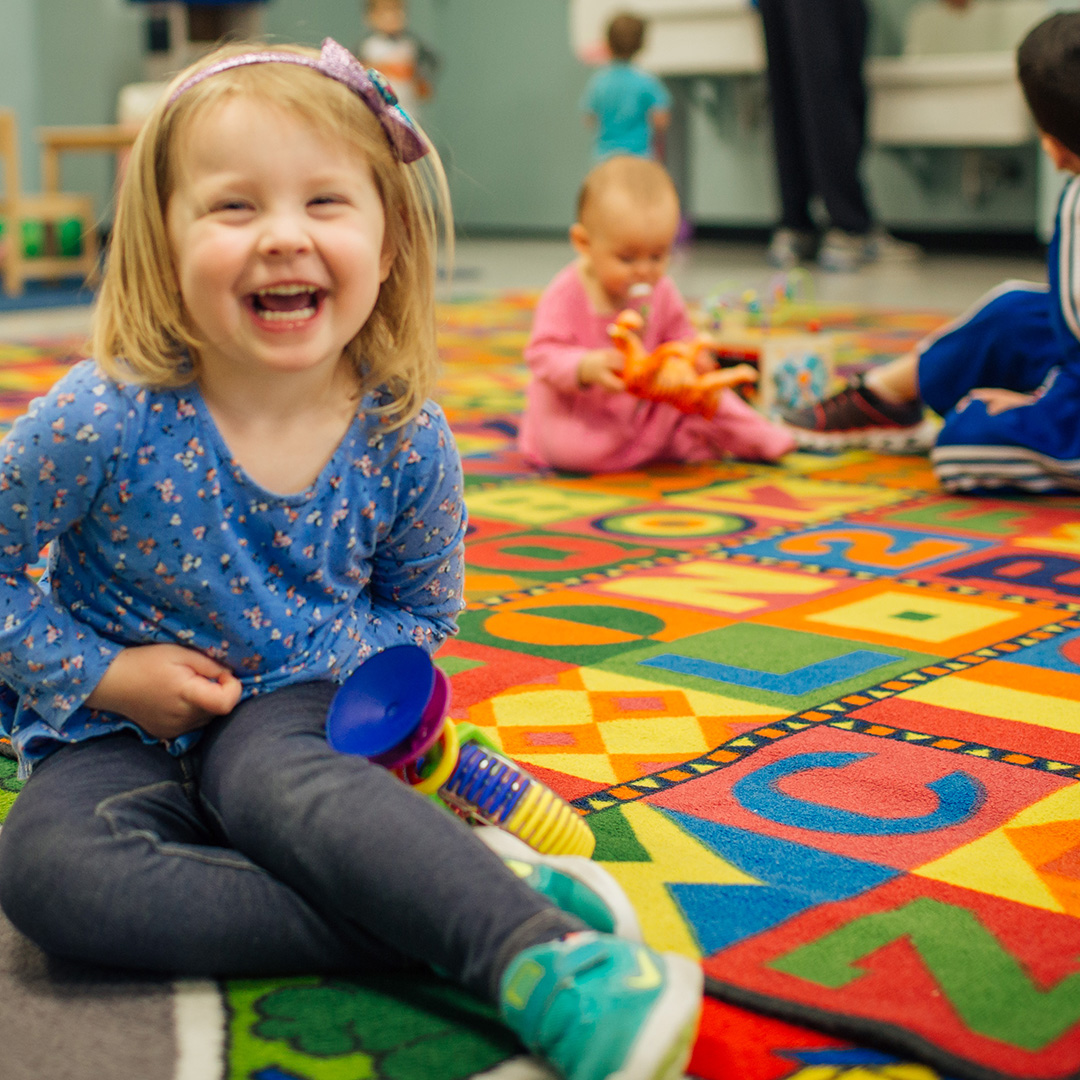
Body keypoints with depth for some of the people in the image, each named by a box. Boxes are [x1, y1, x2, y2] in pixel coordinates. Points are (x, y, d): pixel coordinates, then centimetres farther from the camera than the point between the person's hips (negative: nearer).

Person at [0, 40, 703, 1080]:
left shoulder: (410, 445, -12)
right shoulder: (108, 420, -19)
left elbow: (422, 616, 6)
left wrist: (304, 656, -12)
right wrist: (105, 674, -14)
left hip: (291, 715, 0)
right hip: (117, 737, 1)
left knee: (276, 779, -37)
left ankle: (536, 955, -48)